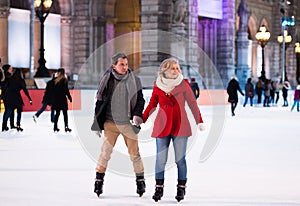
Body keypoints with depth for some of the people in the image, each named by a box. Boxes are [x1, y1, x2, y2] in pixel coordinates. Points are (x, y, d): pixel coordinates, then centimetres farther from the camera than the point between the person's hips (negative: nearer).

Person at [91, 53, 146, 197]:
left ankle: (140, 181, 16)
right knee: (105, 151, -3)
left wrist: (137, 115, -8)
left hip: (128, 123, 0)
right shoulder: (107, 80, 0)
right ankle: (99, 181, 6)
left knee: (134, 153, 3)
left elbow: (140, 100, 8)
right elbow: (100, 100, 7)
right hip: (110, 123, 0)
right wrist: (97, 122, 7)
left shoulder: (134, 81, 1)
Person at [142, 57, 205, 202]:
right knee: (160, 159, -1)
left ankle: (181, 189, 10)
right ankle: (159, 189, 9)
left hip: (180, 125, -1)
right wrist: (142, 119, 7)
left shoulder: (183, 84, 2)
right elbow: (152, 105, 14)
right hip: (162, 125, 1)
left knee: (180, 159, 1)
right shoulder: (158, 85, 6)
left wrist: (199, 121, -2)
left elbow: (192, 103, 4)